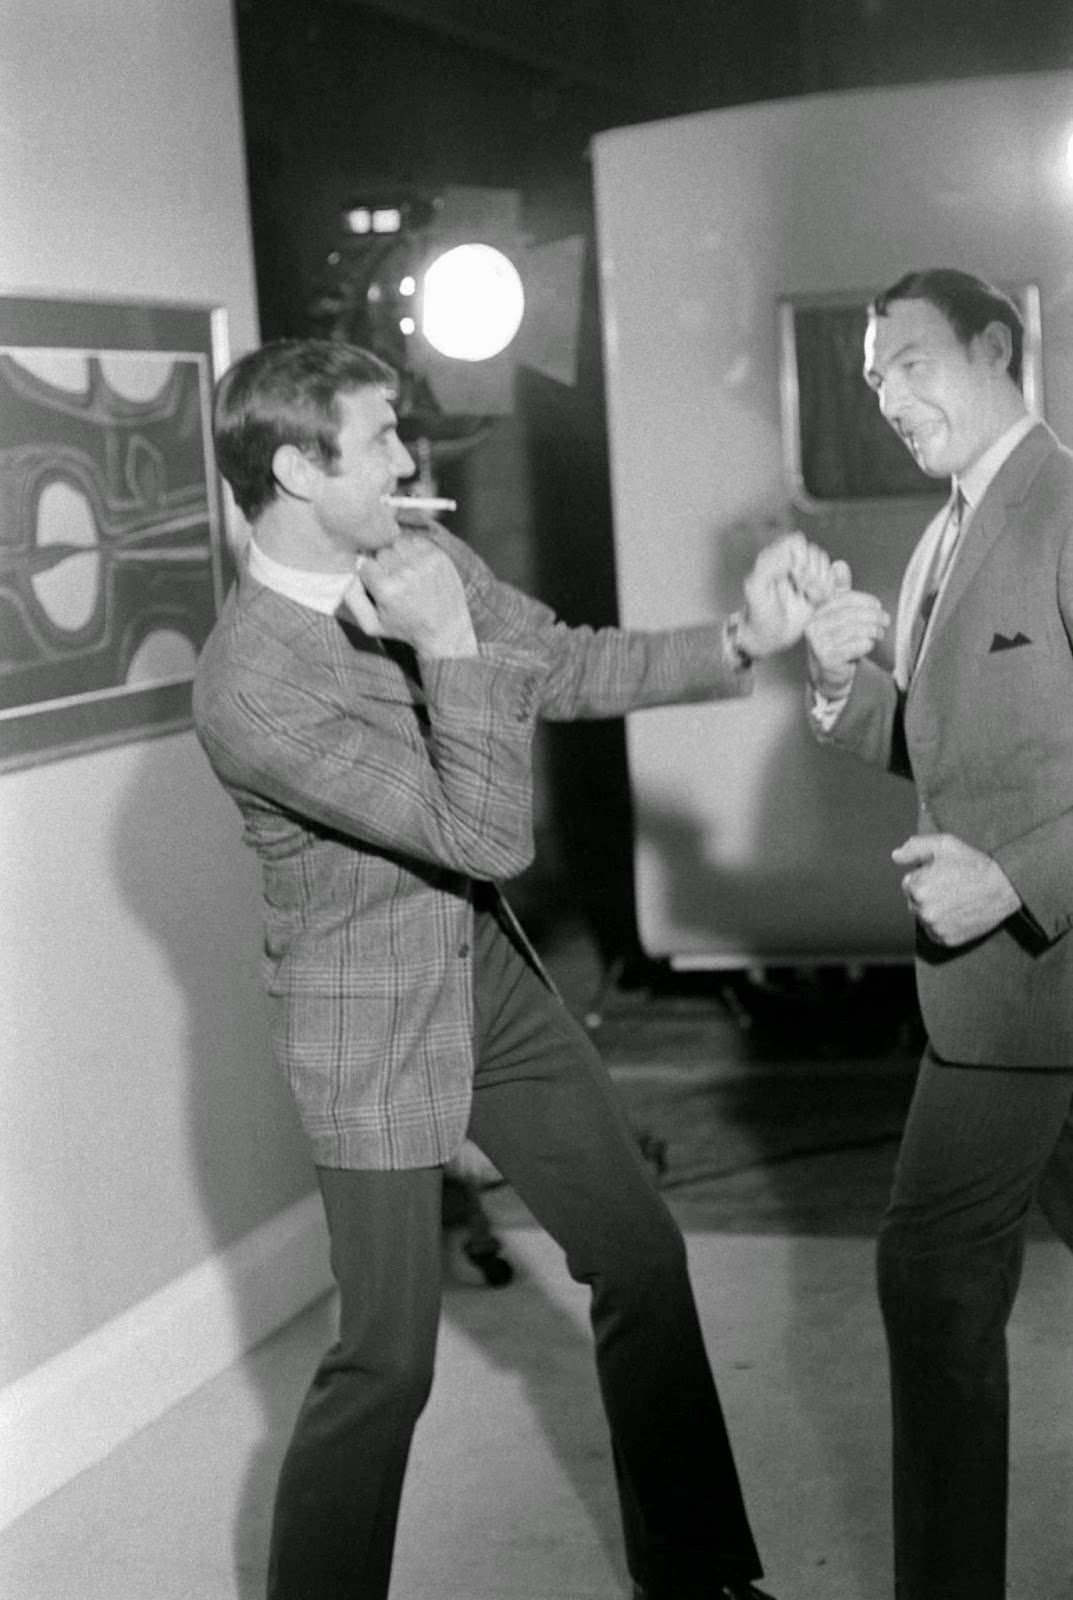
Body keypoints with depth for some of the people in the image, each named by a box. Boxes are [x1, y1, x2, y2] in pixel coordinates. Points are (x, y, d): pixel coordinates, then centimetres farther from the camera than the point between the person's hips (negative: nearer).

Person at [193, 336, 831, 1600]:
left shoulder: (416, 551, -4)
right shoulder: (247, 691, -27)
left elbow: (569, 666, 3)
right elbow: (491, 836, -27)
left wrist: (739, 641, -9)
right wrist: (448, 641, -32)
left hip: (492, 976, 8)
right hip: (372, 1030, -8)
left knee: (642, 1257, 13)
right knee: (387, 1359, -1)